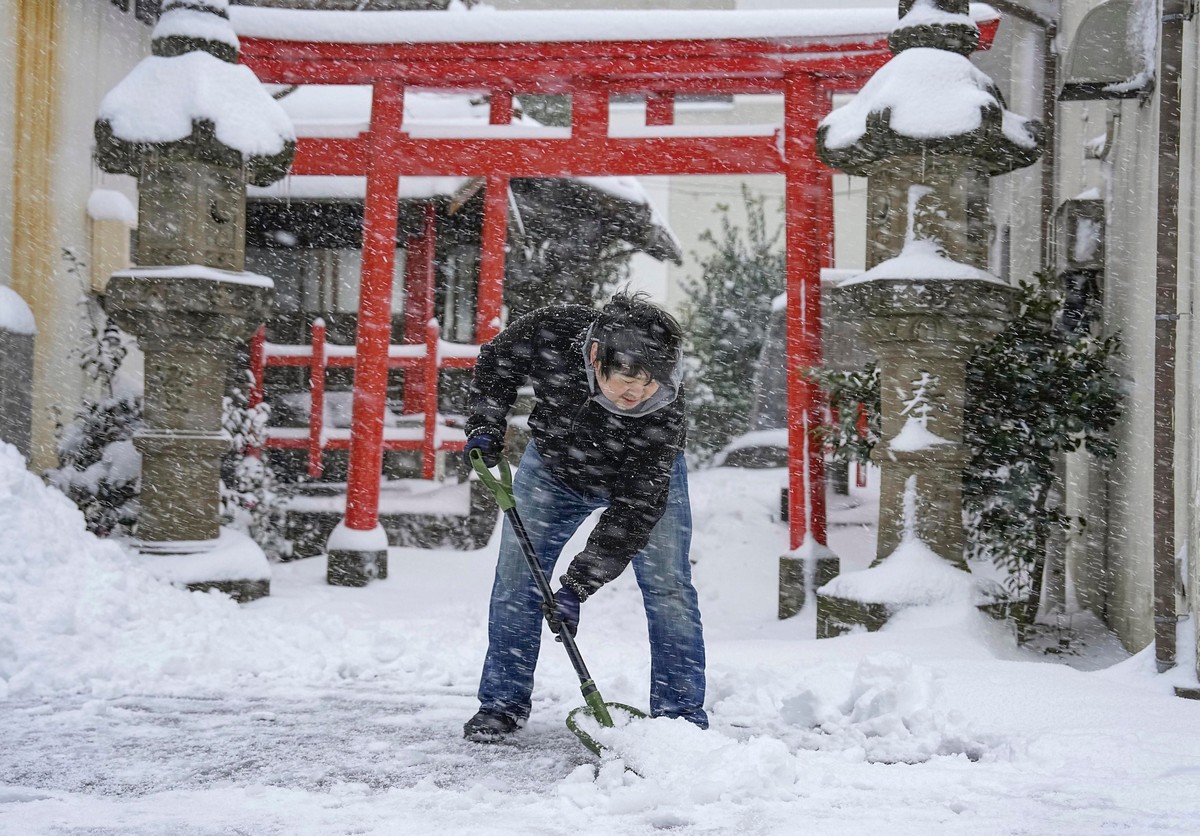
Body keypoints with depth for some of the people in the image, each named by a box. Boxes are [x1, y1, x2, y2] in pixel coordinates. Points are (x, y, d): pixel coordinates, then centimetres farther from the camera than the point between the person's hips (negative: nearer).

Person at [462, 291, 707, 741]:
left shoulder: (665, 414, -40)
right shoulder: (549, 333, -36)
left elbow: (633, 511, -36)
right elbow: (495, 362, -11)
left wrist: (578, 584, -37)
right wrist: (485, 426, -21)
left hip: (645, 476, -2)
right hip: (553, 464, 2)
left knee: (667, 585, -9)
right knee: (515, 576, 0)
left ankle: (682, 713, 2)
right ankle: (502, 703, 14)